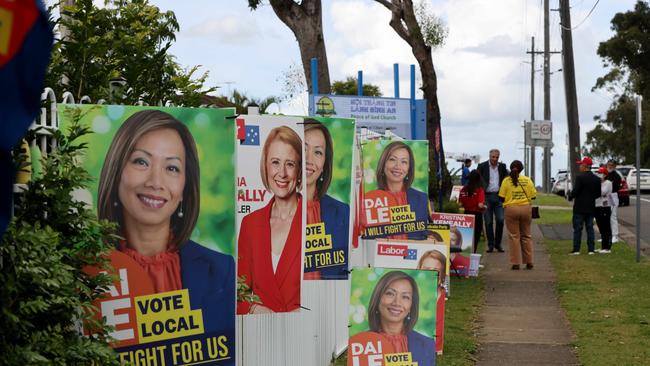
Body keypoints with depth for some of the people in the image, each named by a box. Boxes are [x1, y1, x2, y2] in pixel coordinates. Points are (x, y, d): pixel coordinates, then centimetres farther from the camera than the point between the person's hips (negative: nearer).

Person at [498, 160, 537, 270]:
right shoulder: (528, 180, 1)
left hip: (511, 209, -2)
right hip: (526, 208, 2)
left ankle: (516, 263, 2)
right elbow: (533, 196, 3)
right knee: (526, 235, 12)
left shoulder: (506, 181, -4)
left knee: (514, 236, 3)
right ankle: (529, 262, 12)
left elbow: (501, 197, -4)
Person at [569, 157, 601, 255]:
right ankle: (591, 249, 8)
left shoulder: (580, 177, -14)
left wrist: (570, 196, 2)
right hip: (591, 208, 6)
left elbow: (575, 191, -17)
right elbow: (598, 194, 7)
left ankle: (576, 249, -2)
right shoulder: (596, 179, 5)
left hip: (580, 208, -5)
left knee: (577, 229, -1)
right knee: (590, 228, 9)